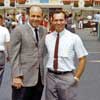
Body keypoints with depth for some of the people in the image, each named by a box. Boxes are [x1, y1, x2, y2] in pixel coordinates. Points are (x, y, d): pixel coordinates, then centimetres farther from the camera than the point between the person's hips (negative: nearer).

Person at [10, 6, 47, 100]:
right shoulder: (18, 30, -4)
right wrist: (16, 76, -14)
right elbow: (14, 55, -8)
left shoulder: (44, 30, 12)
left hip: (39, 78, 5)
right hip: (23, 78, -5)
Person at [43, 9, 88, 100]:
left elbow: (82, 59, -2)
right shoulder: (47, 38, 3)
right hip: (50, 76, 3)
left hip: (67, 77, -3)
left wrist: (76, 77, -6)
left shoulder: (74, 38, -6)